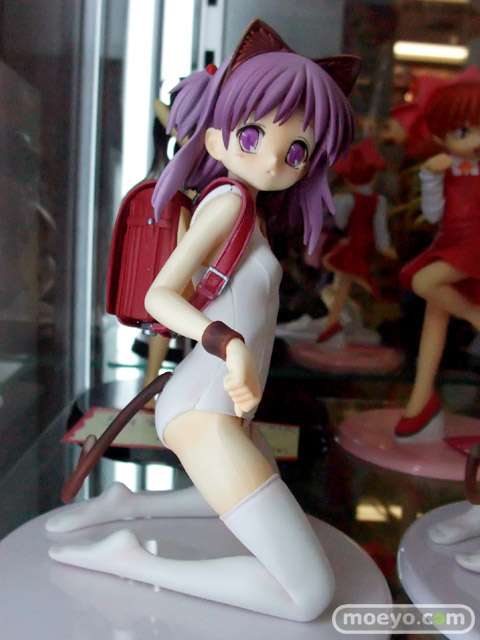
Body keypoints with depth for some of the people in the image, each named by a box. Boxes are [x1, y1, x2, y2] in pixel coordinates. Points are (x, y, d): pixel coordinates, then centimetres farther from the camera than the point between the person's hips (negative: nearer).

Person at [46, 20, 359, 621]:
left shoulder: (242, 212, 12)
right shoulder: (228, 200, -13)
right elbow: (159, 294, -22)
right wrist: (230, 344, -37)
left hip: (214, 409, 10)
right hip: (203, 412, -10)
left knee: (252, 503, 39)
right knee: (310, 593, -12)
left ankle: (127, 504, 25)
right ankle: (132, 561, -6)